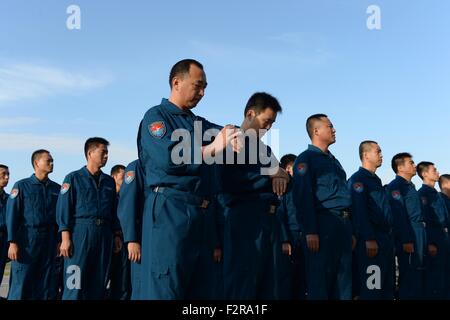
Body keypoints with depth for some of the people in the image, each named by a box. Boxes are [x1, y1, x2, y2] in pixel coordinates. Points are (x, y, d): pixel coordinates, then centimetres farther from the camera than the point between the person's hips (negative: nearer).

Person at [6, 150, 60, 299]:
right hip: (27, 239, -3)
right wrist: (12, 242, -11)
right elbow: (12, 215, -5)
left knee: (47, 284, 8)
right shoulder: (21, 186, -1)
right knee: (21, 284, -1)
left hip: (50, 240, 4)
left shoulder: (57, 188, 9)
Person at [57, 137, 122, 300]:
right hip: (81, 232, -4)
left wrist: (117, 235, 11)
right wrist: (65, 238, -12)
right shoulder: (74, 178, 3)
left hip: (104, 234, 5)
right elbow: (64, 209, -3)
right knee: (75, 284, -6)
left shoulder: (109, 181, 16)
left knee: (99, 282, 7)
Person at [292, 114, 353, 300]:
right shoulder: (306, 158, -3)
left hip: (344, 223, 8)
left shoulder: (333, 160, 23)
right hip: (323, 222, -8)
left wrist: (349, 229, 19)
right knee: (321, 277, -4)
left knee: (344, 277, 11)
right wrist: (310, 231, -20)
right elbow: (303, 196, -13)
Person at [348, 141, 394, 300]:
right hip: (371, 240, -9)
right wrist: (369, 239, -25)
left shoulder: (376, 180, 21)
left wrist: (389, 237, 17)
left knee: (387, 285, 13)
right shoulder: (357, 179, -9)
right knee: (371, 287, -8)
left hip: (386, 238, 10)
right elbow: (359, 212, -19)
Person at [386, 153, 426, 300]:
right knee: (410, 276, -6)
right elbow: (398, 215, -18)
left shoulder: (410, 186, 20)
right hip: (408, 234, -9)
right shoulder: (396, 186, -9)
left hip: (418, 234, 9)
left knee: (418, 275, 13)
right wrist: (406, 241, -23)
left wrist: (422, 237, 16)